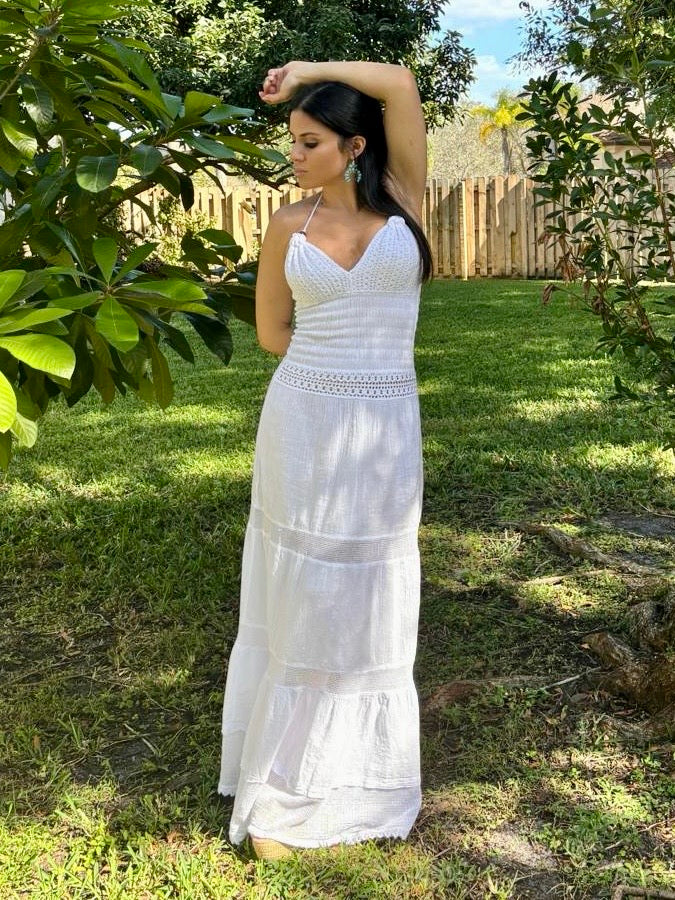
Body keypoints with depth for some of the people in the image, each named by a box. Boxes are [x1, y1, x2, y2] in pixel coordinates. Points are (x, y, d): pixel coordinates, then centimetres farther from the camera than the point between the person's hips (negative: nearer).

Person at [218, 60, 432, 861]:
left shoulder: (403, 196, 2)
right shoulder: (288, 225, 3)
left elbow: (400, 84, -10)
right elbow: (272, 331, 10)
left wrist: (304, 71, 1)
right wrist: (336, 367, 6)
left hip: (384, 434, 1)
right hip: (302, 426, 0)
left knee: (367, 604, 10)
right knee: (297, 601, 6)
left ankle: (355, 774, 29)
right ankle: (281, 786, 20)